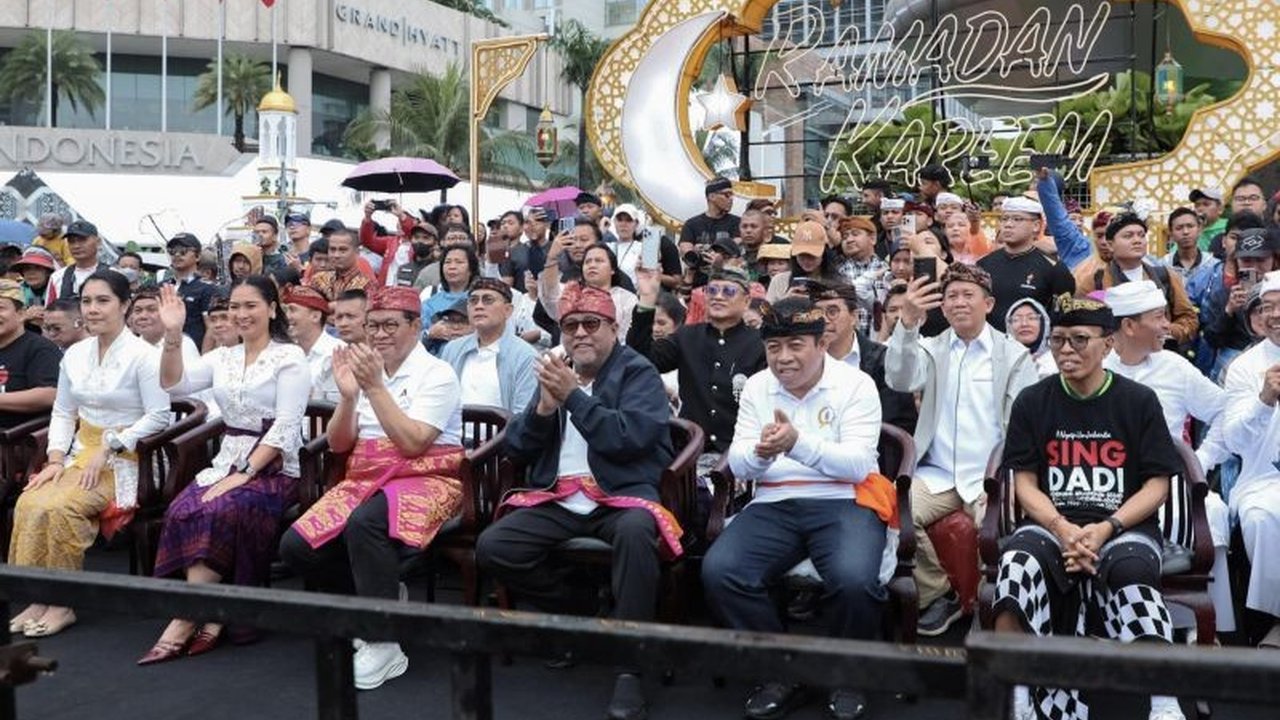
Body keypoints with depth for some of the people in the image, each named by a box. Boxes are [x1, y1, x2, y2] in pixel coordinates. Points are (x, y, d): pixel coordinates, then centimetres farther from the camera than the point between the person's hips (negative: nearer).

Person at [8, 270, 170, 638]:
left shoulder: (142, 355, -10)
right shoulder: (74, 354, 11)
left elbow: (158, 416, -14)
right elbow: (62, 413, 14)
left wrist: (108, 448, -17)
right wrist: (56, 459, -1)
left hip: (125, 458, -6)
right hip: (81, 452, 6)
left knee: (59, 507, -27)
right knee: (29, 504, -21)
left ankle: (62, 604, -15)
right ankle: (40, 597, -13)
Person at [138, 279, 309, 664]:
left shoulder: (289, 357, -2)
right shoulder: (222, 357, 16)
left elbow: (285, 426, -11)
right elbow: (175, 385, 2)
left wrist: (245, 473, -19)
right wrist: (173, 335, -11)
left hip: (274, 468, -5)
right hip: (226, 462, 5)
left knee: (218, 511, -32)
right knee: (182, 511, -25)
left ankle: (185, 621, -24)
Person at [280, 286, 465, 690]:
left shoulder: (438, 375, -7)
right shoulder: (366, 371, 11)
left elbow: (410, 443, -19)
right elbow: (338, 444, 7)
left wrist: (375, 388, -19)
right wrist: (349, 395, -9)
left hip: (424, 482, -6)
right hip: (364, 481, 7)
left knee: (364, 524, -37)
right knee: (296, 547, -13)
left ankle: (384, 646, -25)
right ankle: (380, 600, 9)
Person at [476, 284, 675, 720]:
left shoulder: (638, 373, 1)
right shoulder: (554, 371, 16)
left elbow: (628, 438, -17)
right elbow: (517, 447, 11)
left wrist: (573, 396, -17)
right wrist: (545, 405, -8)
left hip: (622, 494, -5)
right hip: (559, 499, 5)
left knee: (635, 532, -38)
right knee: (492, 548, -16)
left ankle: (630, 668, -28)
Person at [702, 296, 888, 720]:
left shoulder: (856, 384, -2)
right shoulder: (756, 387, 11)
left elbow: (859, 466, -13)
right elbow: (738, 466, 6)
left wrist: (798, 443, -28)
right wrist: (761, 453, -20)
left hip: (843, 502, -3)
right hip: (775, 504, 3)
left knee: (854, 578, -33)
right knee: (718, 570, -23)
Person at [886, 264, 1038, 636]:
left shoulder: (1014, 355, 8)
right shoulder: (931, 349, 13)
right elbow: (900, 380, -10)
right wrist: (908, 323, -27)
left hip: (990, 478, -2)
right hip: (937, 475, 2)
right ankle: (938, 593, -4)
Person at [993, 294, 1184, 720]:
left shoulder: (1139, 402, 5)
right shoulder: (1032, 402, 8)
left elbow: (1157, 484, 1)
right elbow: (1024, 482, 4)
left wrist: (1106, 529, -15)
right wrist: (1062, 529, -15)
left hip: (1124, 528, -1)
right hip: (1052, 526, 1)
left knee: (1132, 573, -35)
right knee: (1017, 561, -32)